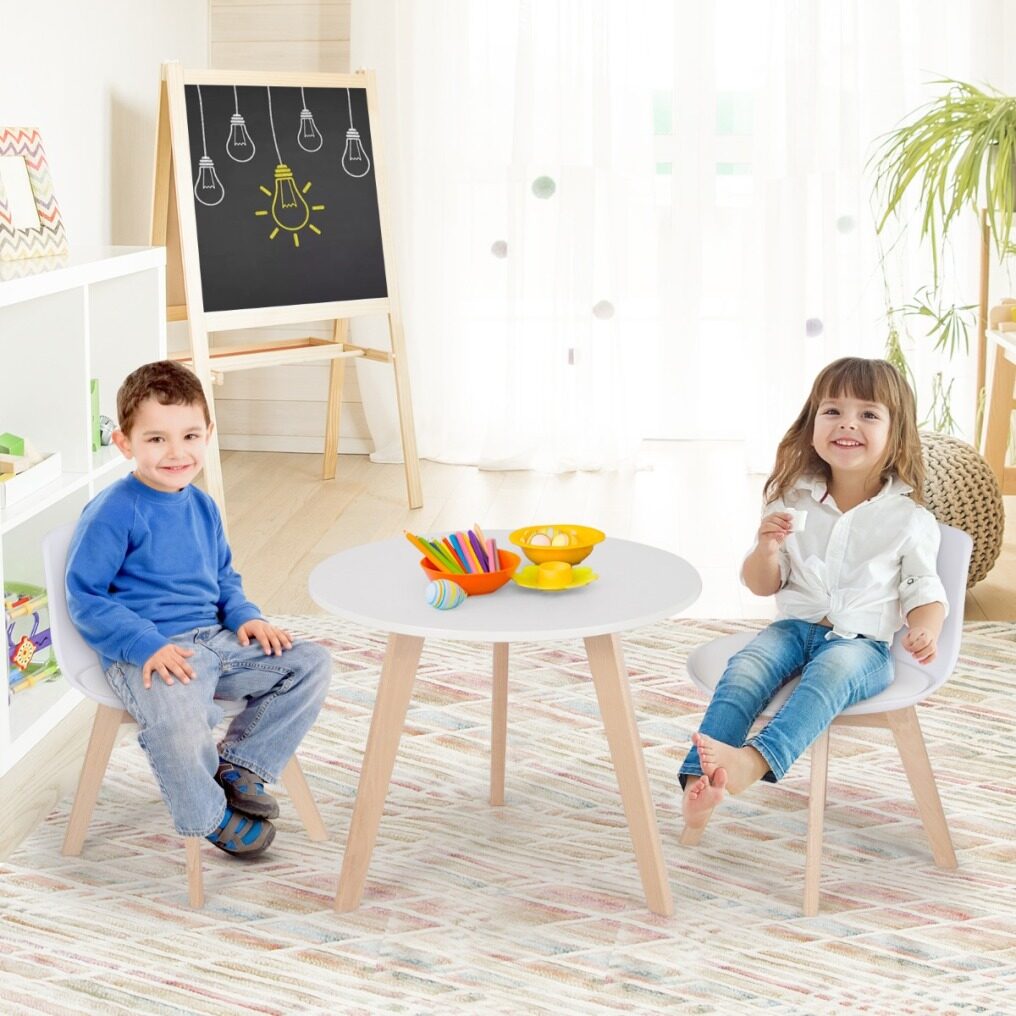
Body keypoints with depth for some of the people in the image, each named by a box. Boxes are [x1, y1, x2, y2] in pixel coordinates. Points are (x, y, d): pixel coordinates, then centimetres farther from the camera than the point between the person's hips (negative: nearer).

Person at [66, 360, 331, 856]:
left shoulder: (201, 506, 13)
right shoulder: (112, 512, -11)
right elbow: (85, 597, -12)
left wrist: (246, 617, 4)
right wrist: (146, 646, -23)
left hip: (213, 639, 8)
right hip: (144, 655, -8)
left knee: (311, 663, -4)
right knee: (176, 715, -38)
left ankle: (237, 765, 4)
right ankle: (209, 815, -8)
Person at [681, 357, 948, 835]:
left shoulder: (909, 520, 0)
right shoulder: (794, 500, 7)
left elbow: (925, 590, 5)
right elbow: (762, 585, 11)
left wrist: (925, 629, -19)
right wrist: (766, 549, -13)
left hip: (862, 640, -3)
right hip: (796, 625, 3)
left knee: (830, 673, -37)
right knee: (744, 670, -28)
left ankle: (754, 761, -58)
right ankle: (700, 777, -42)